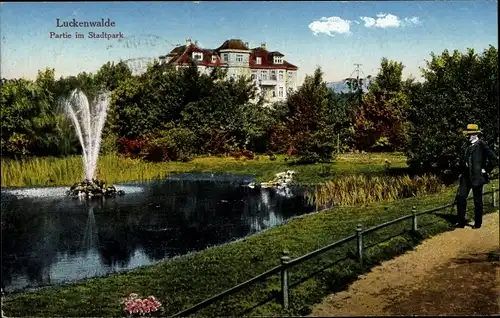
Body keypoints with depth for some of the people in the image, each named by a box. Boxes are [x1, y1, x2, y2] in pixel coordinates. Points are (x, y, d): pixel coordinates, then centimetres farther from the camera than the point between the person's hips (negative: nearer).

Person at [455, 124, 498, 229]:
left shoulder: (482, 145, -10)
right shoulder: (468, 146, 12)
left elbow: (494, 159, -15)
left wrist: (486, 170, -11)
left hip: (477, 177, -7)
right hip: (466, 176, 7)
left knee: (477, 200, 5)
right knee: (461, 197, 2)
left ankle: (478, 223, 17)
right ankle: (461, 222, 10)